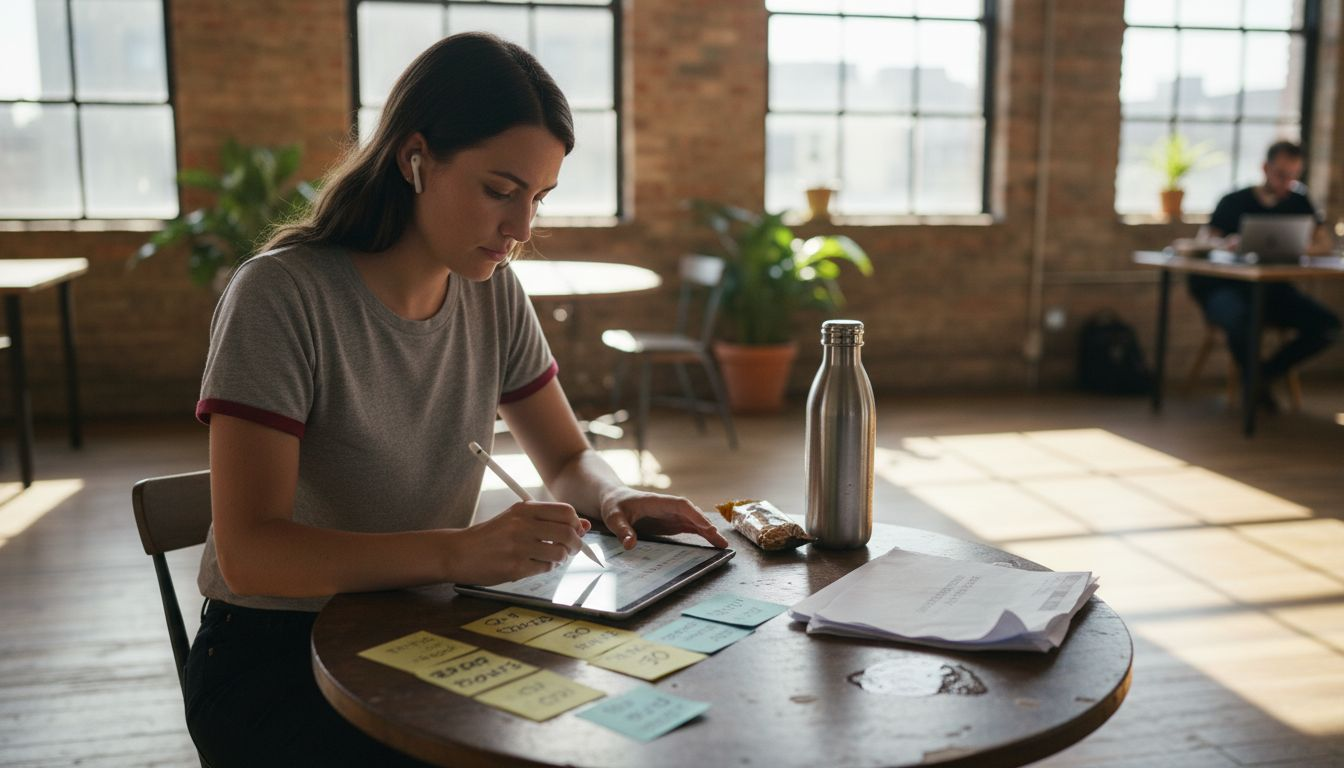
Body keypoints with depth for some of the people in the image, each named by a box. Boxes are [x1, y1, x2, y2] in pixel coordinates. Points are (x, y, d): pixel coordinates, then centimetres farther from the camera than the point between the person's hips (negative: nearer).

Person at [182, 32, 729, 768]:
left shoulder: (493, 295, -2)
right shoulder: (281, 295, -20)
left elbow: (570, 459, 9)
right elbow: (249, 553, -26)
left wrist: (614, 499, -15)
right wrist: (458, 551, -40)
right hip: (273, 659, -5)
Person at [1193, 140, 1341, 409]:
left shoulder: (1299, 203, 12)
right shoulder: (1235, 202, 1)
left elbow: (1321, 243, 1)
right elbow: (1204, 240, -11)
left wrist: (1307, 244, -24)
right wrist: (1224, 244, -35)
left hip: (1274, 290, 4)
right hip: (1227, 288, -4)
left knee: (1328, 326, -20)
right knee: (1240, 321, -39)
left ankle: (1265, 374, 1)